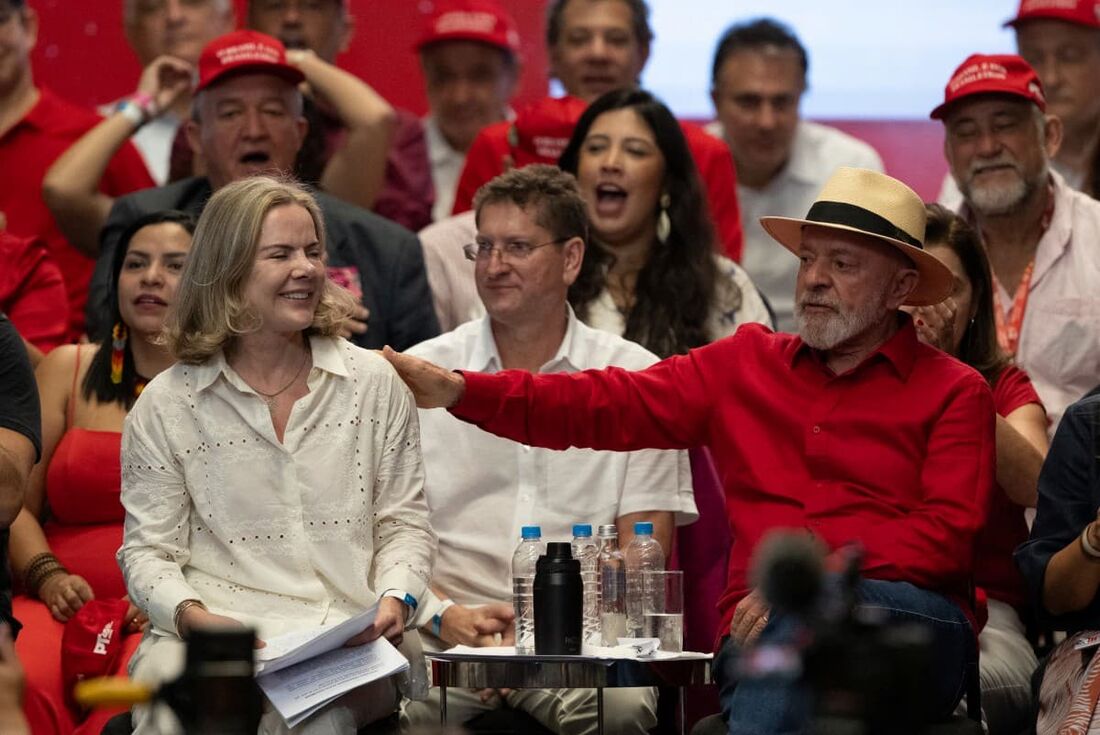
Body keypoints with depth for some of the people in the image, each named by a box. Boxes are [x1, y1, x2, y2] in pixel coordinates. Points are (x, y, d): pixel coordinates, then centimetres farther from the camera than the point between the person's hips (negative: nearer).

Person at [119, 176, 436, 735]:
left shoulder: (373, 382, 11)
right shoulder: (166, 405, 7)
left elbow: (404, 524, 14)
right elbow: (148, 549, 7)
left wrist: (395, 598, -6)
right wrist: (192, 615, -13)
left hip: (345, 641, 1)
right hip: (208, 635, 0)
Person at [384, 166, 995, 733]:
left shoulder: (953, 392, 11)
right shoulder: (747, 363, 21)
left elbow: (946, 534, -2)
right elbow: (613, 405, 12)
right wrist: (459, 390, -1)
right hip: (760, 630, 2)